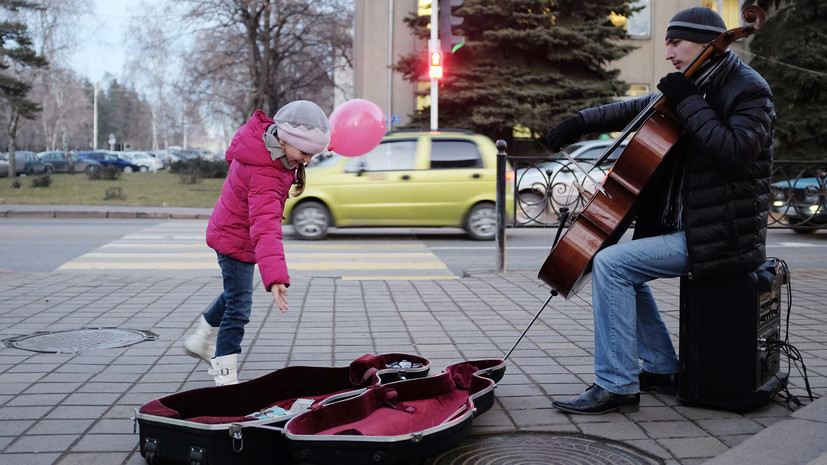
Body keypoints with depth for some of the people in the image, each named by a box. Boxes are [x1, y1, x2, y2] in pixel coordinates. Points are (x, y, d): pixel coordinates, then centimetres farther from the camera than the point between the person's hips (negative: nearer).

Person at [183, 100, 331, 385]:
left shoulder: (265, 134, -12)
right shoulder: (264, 175, -39)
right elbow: (265, 228, -50)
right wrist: (276, 278, -60)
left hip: (232, 231, 10)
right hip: (236, 239, -10)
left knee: (235, 295, 26)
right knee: (238, 309, -6)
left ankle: (202, 341, 44)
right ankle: (225, 377, 3)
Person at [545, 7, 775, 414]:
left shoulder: (749, 89, -12)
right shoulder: (700, 88, 15)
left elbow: (736, 152, -27)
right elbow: (638, 110, 22)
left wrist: (689, 104, -22)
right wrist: (581, 122, 10)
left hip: (723, 238, -10)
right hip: (690, 227, 10)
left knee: (611, 263, -18)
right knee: (624, 267, 16)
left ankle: (616, 387, -15)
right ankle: (661, 368, 19)